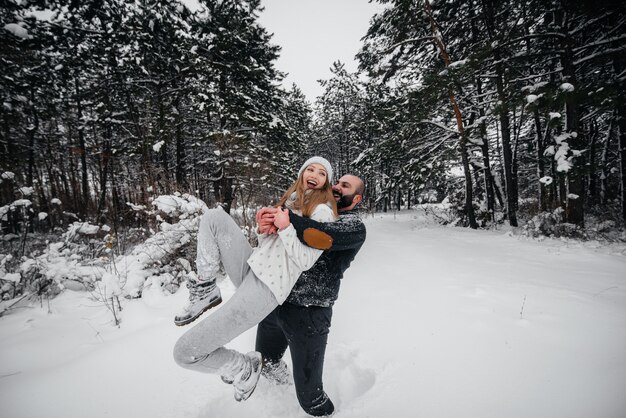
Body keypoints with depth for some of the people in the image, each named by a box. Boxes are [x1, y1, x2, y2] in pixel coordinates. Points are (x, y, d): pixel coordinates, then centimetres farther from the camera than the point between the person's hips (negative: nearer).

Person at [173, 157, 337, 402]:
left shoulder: (322, 211, -5)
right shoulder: (291, 200, 19)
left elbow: (305, 261, -12)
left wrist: (285, 228, -16)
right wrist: (265, 226, 1)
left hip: (266, 285, -9)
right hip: (250, 265, 9)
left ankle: (243, 367, 17)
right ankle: (205, 289, 2)